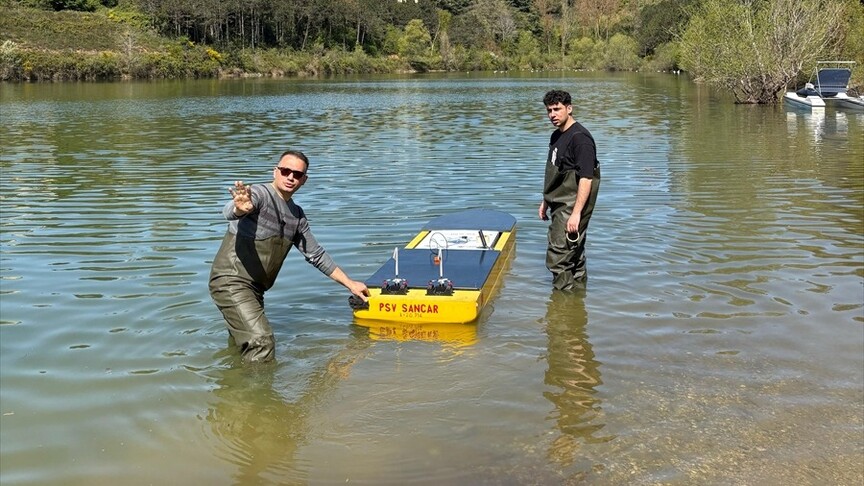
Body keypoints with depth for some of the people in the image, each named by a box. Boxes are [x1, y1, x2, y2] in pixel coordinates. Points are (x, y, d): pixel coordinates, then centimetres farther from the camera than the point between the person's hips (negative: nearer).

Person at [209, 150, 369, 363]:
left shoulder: (297, 216, 12)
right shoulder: (259, 194, -12)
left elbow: (316, 255, 22)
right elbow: (229, 211, -34)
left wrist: (350, 284, 22)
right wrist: (239, 209, -60)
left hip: (255, 288, 9)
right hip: (231, 282, -9)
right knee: (262, 347, -20)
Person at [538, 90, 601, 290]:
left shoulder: (580, 138, -16)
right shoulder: (557, 136, 14)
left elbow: (586, 178, -22)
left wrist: (576, 213, -26)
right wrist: (545, 202, 25)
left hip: (572, 207, -10)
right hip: (559, 206, 10)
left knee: (558, 256, -10)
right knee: (574, 254, 17)